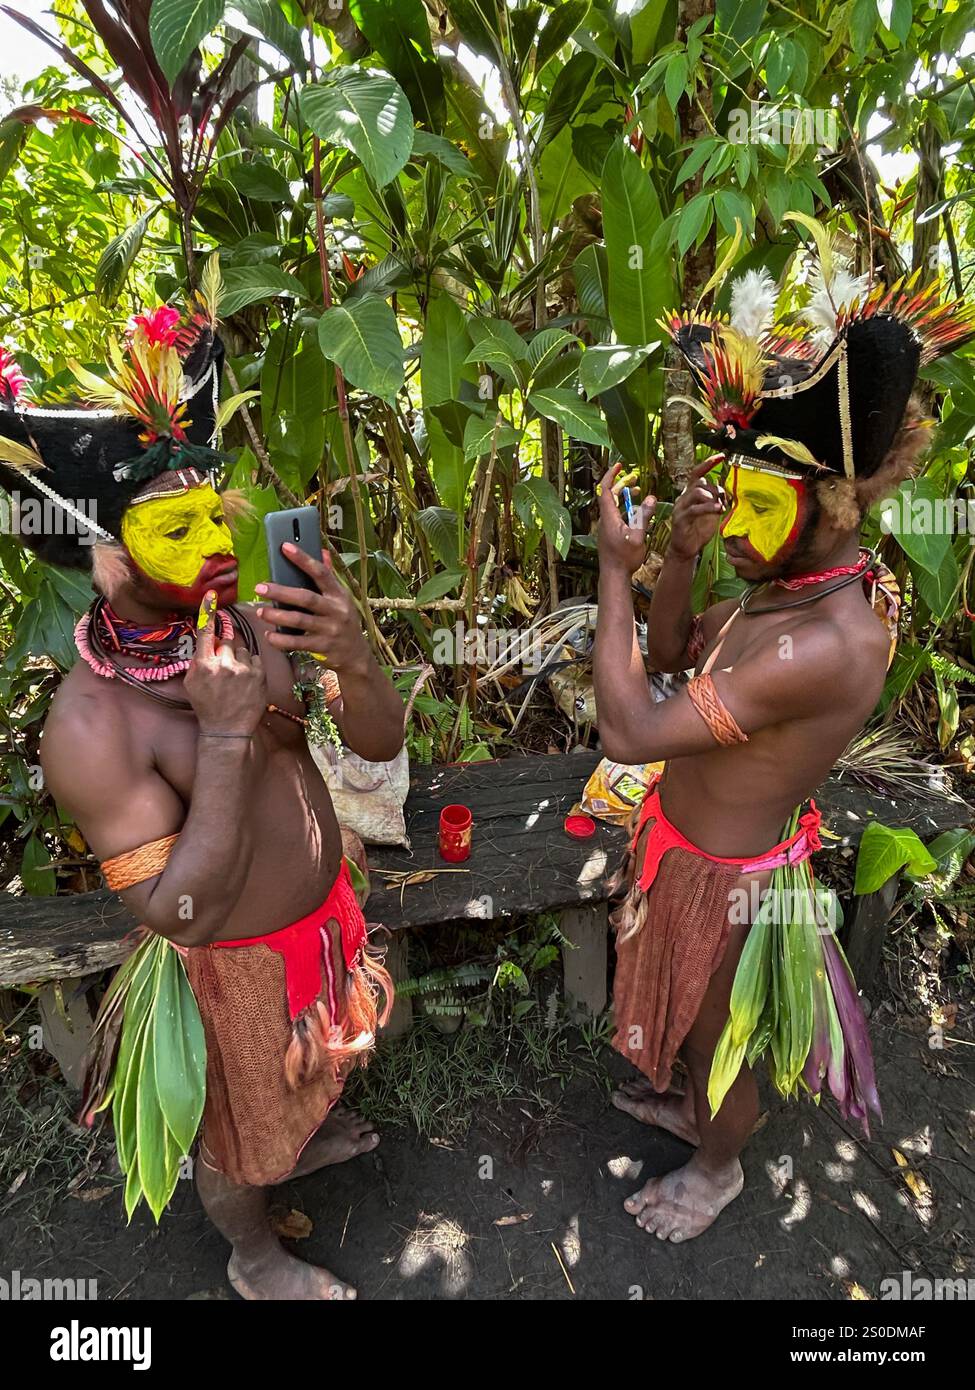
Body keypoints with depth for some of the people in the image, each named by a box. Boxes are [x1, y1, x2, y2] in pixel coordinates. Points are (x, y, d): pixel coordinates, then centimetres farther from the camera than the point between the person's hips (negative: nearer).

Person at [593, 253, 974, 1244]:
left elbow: (628, 732, -35)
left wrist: (615, 569, -27)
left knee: (715, 1035, 21)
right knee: (692, 1017, 32)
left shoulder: (827, 646, -36)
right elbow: (670, 655, 4)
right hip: (691, 842, 8)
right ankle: (690, 1106, 62)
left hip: (722, 876, -8)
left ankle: (718, 1169, 53)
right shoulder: (798, 583, -7)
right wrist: (680, 559, -14)